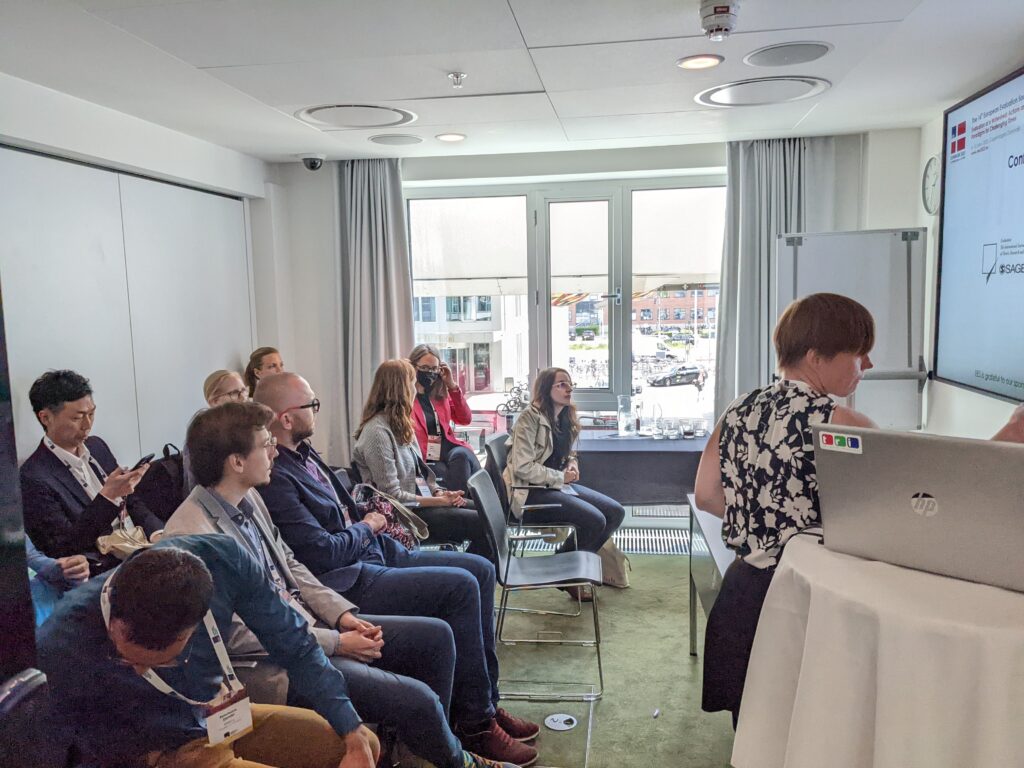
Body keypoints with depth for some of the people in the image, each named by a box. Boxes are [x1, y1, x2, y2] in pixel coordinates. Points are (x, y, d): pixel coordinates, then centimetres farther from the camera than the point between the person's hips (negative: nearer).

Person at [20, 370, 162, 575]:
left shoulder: (96, 446, 10)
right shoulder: (33, 478, -11)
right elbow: (66, 549, -14)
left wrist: (159, 534, -2)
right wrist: (107, 497, -24)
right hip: (103, 571, -7)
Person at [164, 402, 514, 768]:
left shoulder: (249, 498, 3)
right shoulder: (192, 535, -23)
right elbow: (236, 634, -21)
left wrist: (342, 614, 0)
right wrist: (335, 642, -17)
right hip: (272, 664, -9)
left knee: (435, 635, 6)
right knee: (416, 699, -17)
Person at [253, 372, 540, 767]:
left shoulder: (303, 453, 12)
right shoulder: (275, 477, -20)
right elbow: (322, 553, -22)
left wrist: (372, 516, 5)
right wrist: (367, 527, -6)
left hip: (375, 552, 11)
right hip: (350, 580, -10)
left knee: (481, 570, 3)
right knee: (460, 586, -20)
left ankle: (486, 701, 11)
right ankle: (476, 724, -6)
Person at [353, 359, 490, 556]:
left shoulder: (401, 425, 15)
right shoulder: (377, 431, -15)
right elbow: (393, 496, -19)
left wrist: (440, 492, -2)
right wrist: (440, 501, -17)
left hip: (422, 501, 9)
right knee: (482, 523, -18)